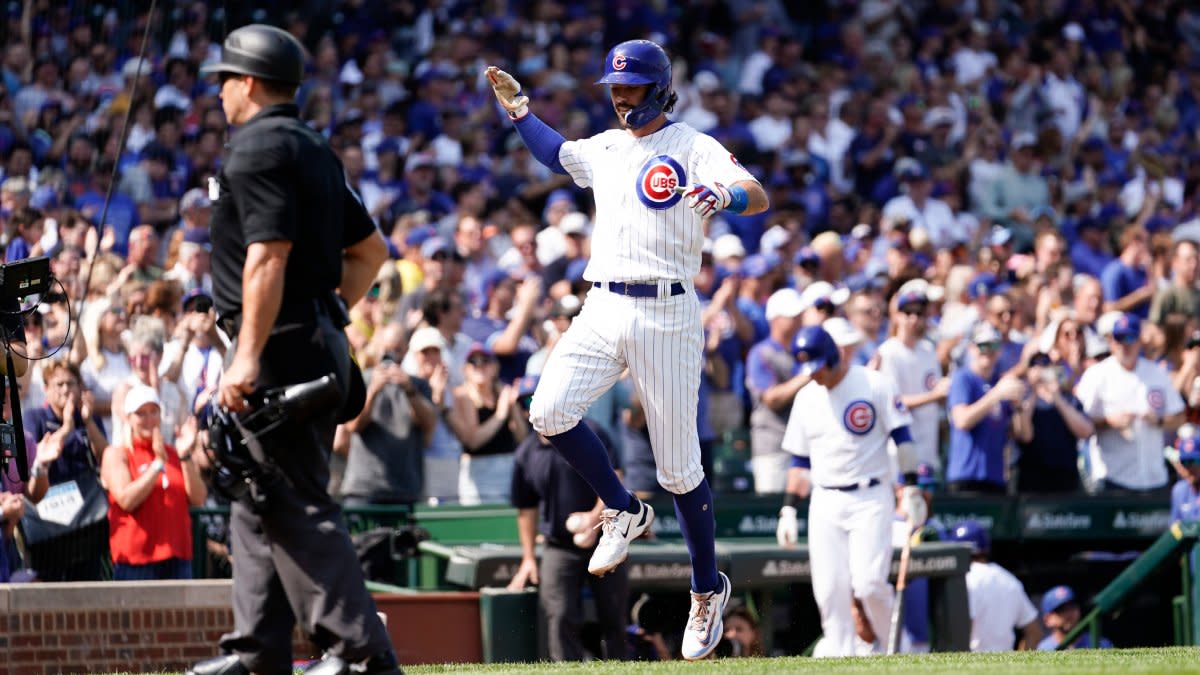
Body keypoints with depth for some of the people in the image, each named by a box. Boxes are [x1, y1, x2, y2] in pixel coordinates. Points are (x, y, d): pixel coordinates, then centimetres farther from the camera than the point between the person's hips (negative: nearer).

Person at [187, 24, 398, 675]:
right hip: (319, 341, 10)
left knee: (296, 505, -11)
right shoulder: (315, 151, 19)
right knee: (257, 501, 16)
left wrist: (248, 357, -24)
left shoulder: (258, 147, -12)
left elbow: (268, 257, -22)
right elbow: (371, 250, 23)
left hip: (280, 346, -10)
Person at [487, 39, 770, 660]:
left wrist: (725, 195, -40)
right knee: (549, 412, -17)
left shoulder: (692, 148, -4)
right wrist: (519, 111, 29)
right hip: (602, 309, 5)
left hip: (667, 315, -5)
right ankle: (623, 511, 7)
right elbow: (555, 154, 40)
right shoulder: (604, 149, 16)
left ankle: (708, 589, 16)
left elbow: (759, 196, -19)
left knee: (679, 465, -2)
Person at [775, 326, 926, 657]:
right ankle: (839, 652, 2)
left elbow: (901, 435, -3)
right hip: (825, 502, 5)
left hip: (870, 498, -5)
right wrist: (789, 508, 10)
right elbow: (800, 457, 15)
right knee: (828, 588, -4)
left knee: (868, 582, -15)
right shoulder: (806, 397, 11)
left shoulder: (875, 384, -3)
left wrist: (910, 486, -10)